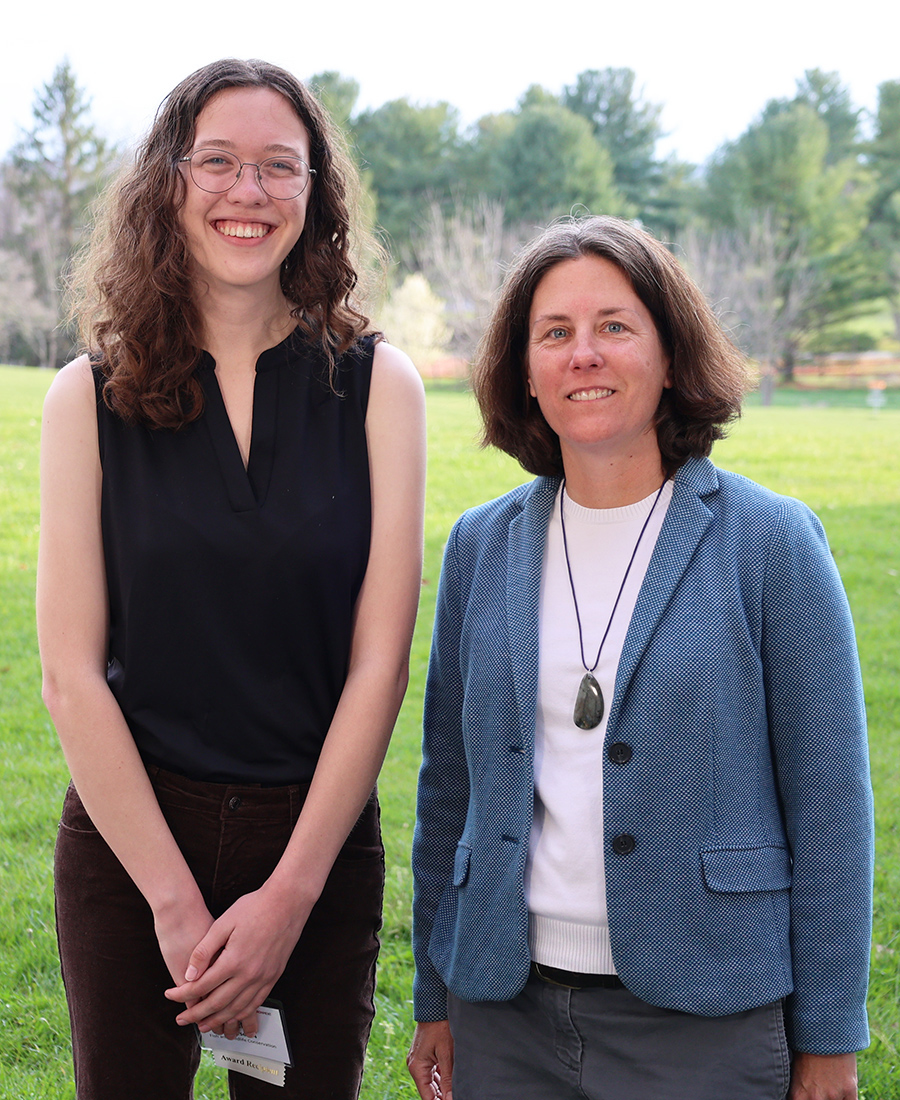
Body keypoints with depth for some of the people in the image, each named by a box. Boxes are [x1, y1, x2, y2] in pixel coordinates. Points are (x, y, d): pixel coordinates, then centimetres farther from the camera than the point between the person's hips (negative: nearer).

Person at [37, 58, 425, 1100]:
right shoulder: (91, 397, -2)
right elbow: (70, 671, -6)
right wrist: (176, 898, -11)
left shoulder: (376, 386, -3)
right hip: (128, 837, 0)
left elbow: (378, 662, -6)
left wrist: (289, 894, -10)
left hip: (321, 839, 0)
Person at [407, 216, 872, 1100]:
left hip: (706, 1023, -3)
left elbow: (829, 802, -5)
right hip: (507, 1009, 3)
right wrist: (436, 1001, 12)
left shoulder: (772, 542, -6)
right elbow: (449, 784, 10)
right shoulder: (481, 546, 5)